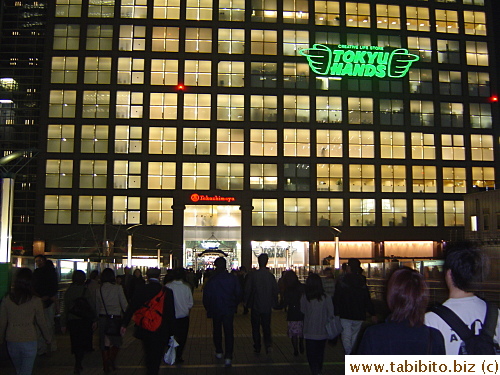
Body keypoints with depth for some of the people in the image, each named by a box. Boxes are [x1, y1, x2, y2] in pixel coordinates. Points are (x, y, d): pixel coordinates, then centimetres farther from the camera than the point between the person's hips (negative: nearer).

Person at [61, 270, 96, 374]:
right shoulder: (85, 290, -11)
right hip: (84, 320, -4)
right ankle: (77, 366, -5)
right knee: (83, 343, 8)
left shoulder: (68, 291, 1)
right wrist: (94, 320, -1)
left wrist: (63, 324, 10)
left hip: (71, 321, 4)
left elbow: (65, 308, 5)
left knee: (76, 343, 15)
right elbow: (90, 307, -10)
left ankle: (78, 365, 22)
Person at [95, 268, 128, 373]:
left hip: (102, 318, 4)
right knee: (117, 341, 13)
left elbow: (97, 307, 9)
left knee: (104, 342, 12)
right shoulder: (118, 288, -10)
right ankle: (111, 360, -2)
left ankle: (106, 365, 16)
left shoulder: (98, 290, 2)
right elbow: (124, 304, -7)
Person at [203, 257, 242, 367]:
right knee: (229, 332, 2)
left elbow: (206, 296, -7)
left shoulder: (211, 280, -12)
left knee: (217, 330, 19)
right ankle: (228, 357, -4)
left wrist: (208, 309, 9)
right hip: (229, 309, 0)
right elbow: (239, 294, -1)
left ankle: (219, 352, 29)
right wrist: (234, 306, 13)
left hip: (215, 309, 0)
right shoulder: (233, 278, -7)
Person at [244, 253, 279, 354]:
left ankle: (257, 347, 14)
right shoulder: (271, 275, -5)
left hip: (255, 305, -2)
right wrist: (274, 303, 14)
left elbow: (247, 290, -8)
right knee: (266, 326, 13)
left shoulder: (253, 275, -12)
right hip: (267, 306, 2)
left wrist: (246, 302, 6)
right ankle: (268, 344, -4)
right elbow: (275, 290, 2)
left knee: (255, 327, 10)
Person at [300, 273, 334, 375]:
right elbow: (331, 315, -8)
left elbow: (303, 311, 2)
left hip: (309, 332, -1)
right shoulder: (326, 298, -13)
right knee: (320, 352, 20)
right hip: (323, 332, 1)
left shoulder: (304, 297, -12)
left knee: (311, 354, 7)